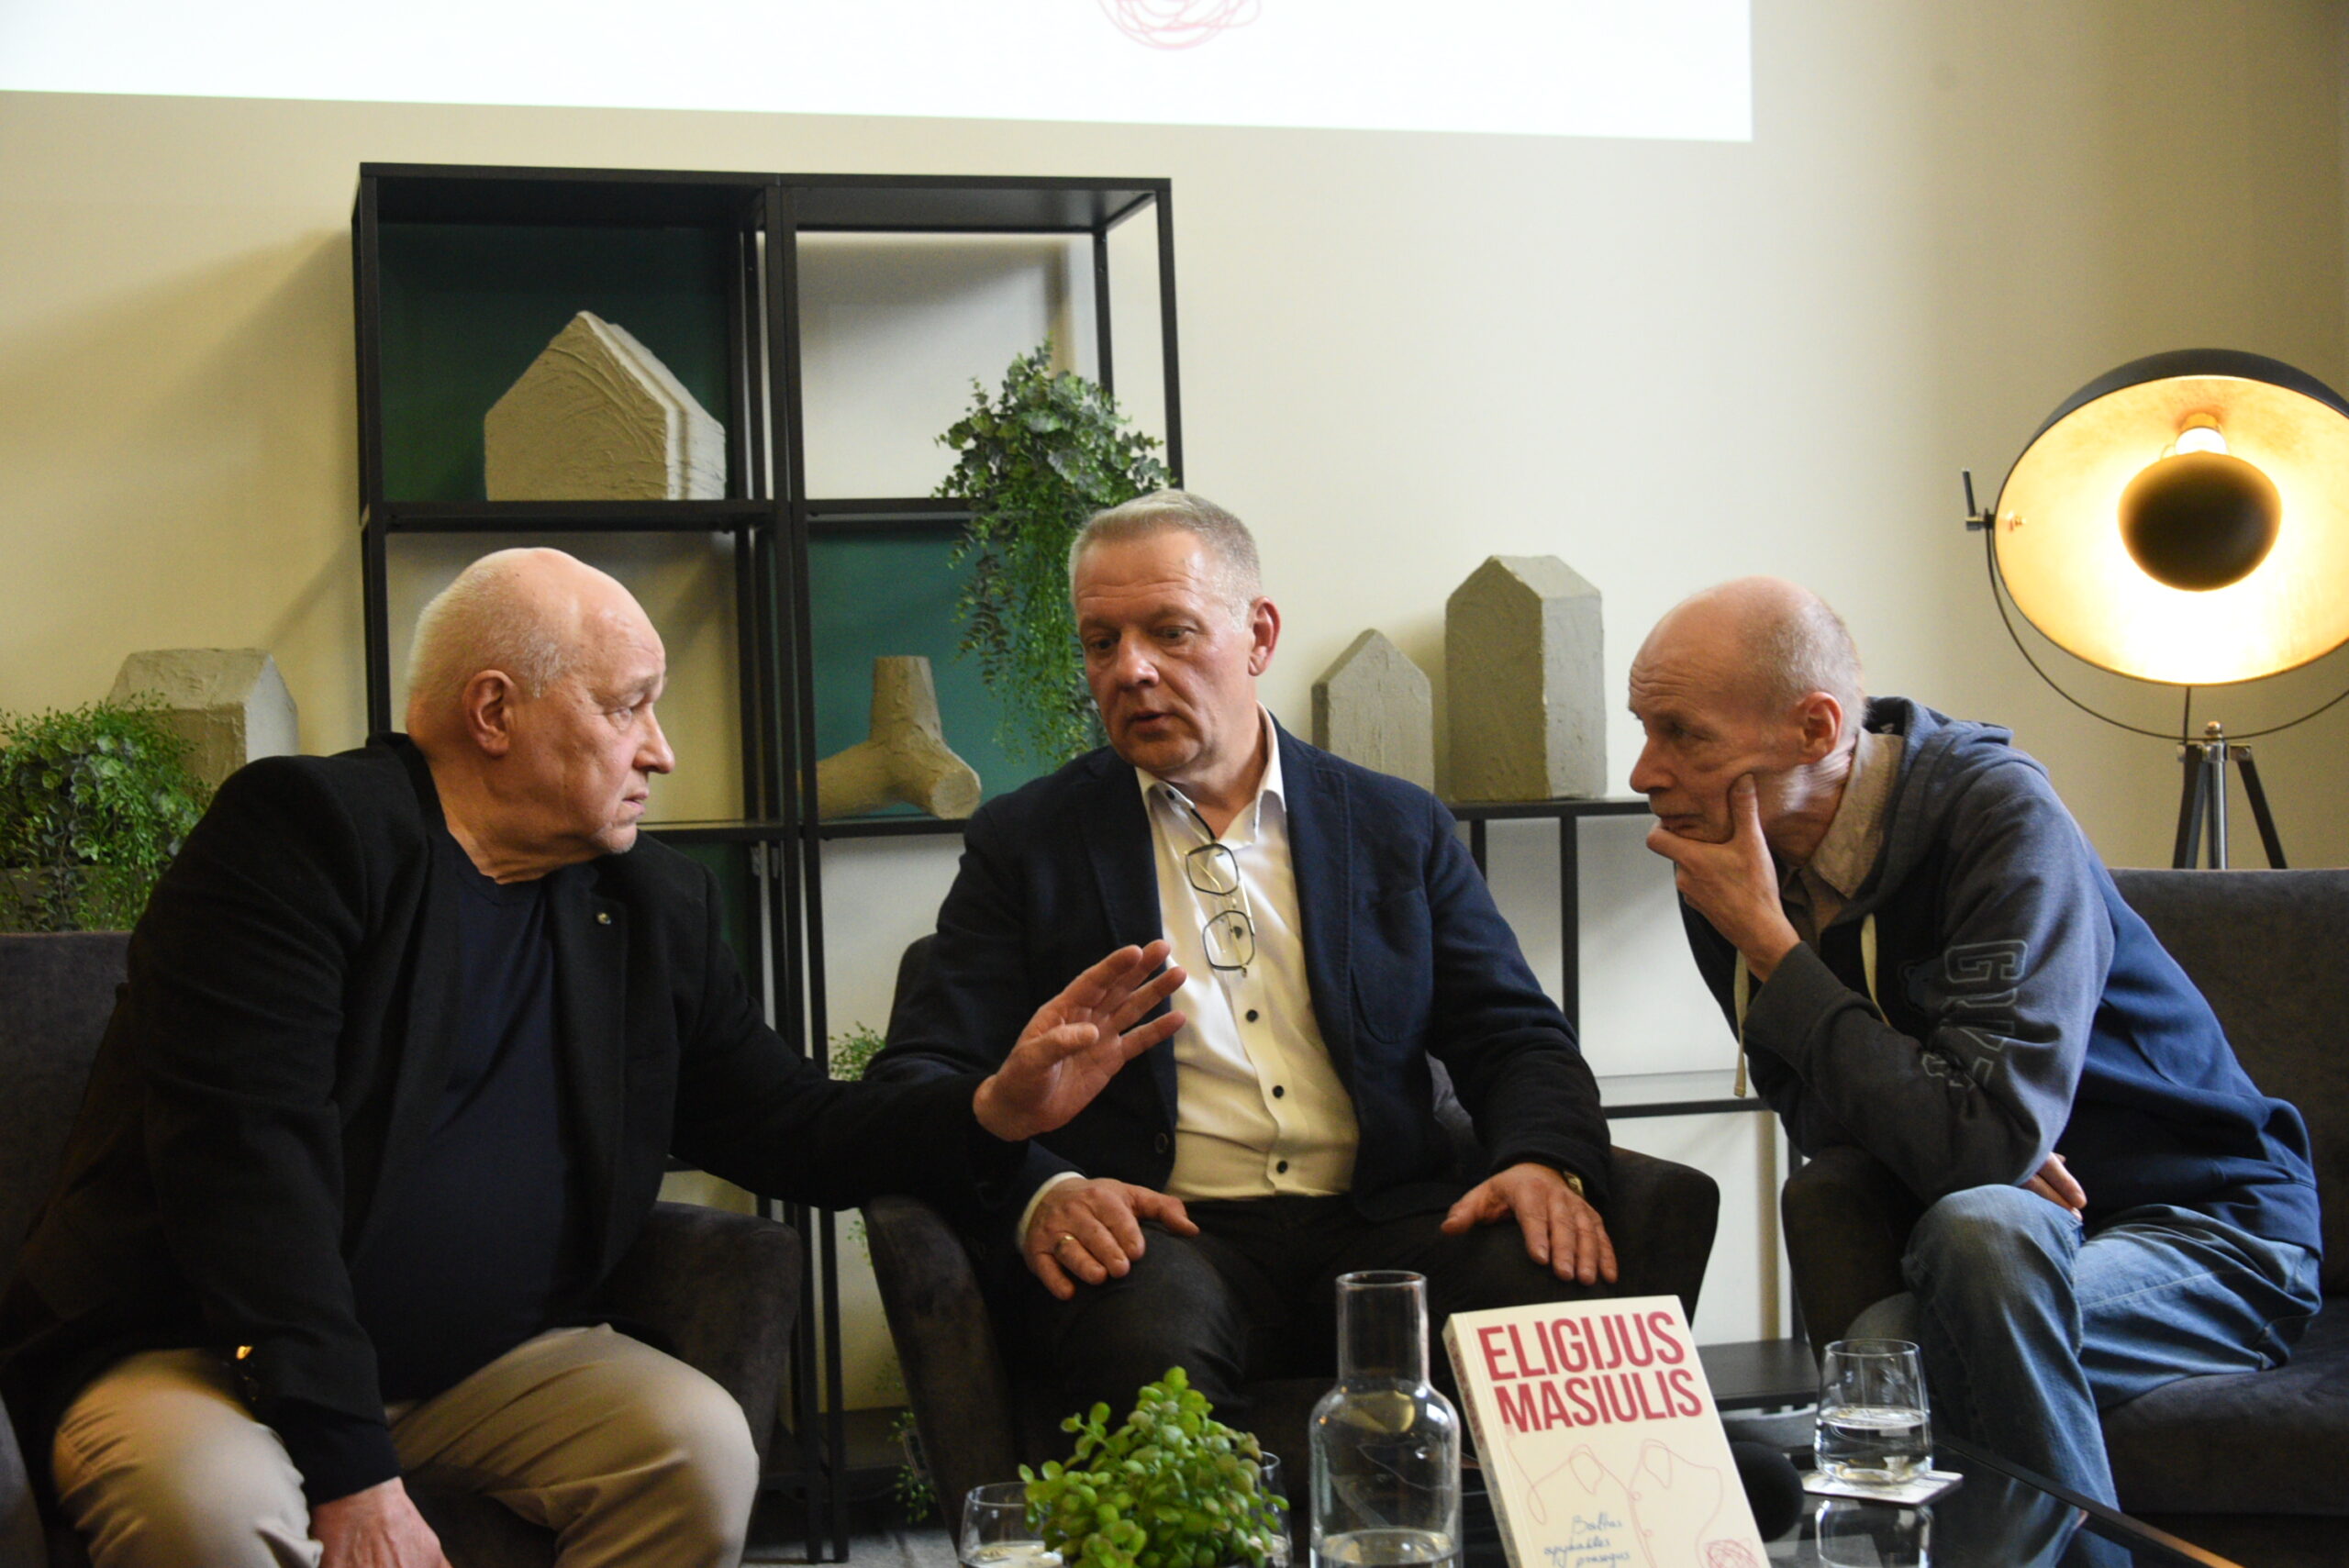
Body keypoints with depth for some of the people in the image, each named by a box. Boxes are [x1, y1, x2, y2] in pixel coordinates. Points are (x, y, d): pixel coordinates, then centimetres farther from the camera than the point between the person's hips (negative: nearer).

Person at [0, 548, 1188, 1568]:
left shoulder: (652, 909, 8)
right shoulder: (302, 831, -12)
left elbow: (784, 1129, 13)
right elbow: (247, 1156, -21)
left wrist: (998, 1109, -6)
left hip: (484, 1364, 5)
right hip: (201, 1353, -5)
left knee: (702, 1446, -20)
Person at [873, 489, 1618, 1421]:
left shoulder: (1399, 829, 17)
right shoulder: (1024, 844, 12)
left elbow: (1515, 1039, 14)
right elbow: (921, 1072, 4)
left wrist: (1547, 1165, -10)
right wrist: (1039, 1194, -17)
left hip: (1378, 1223, 3)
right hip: (1159, 1237, -2)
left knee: (1556, 1282, -29)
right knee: (1147, 1325, -38)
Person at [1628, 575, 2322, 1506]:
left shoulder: (2003, 819, -23)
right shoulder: (1723, 870, -5)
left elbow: (1985, 1143, -32)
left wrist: (1769, 946, -26)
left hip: (2209, 1234, -4)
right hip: (1984, 1239, 4)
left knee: (1981, 1231, -35)